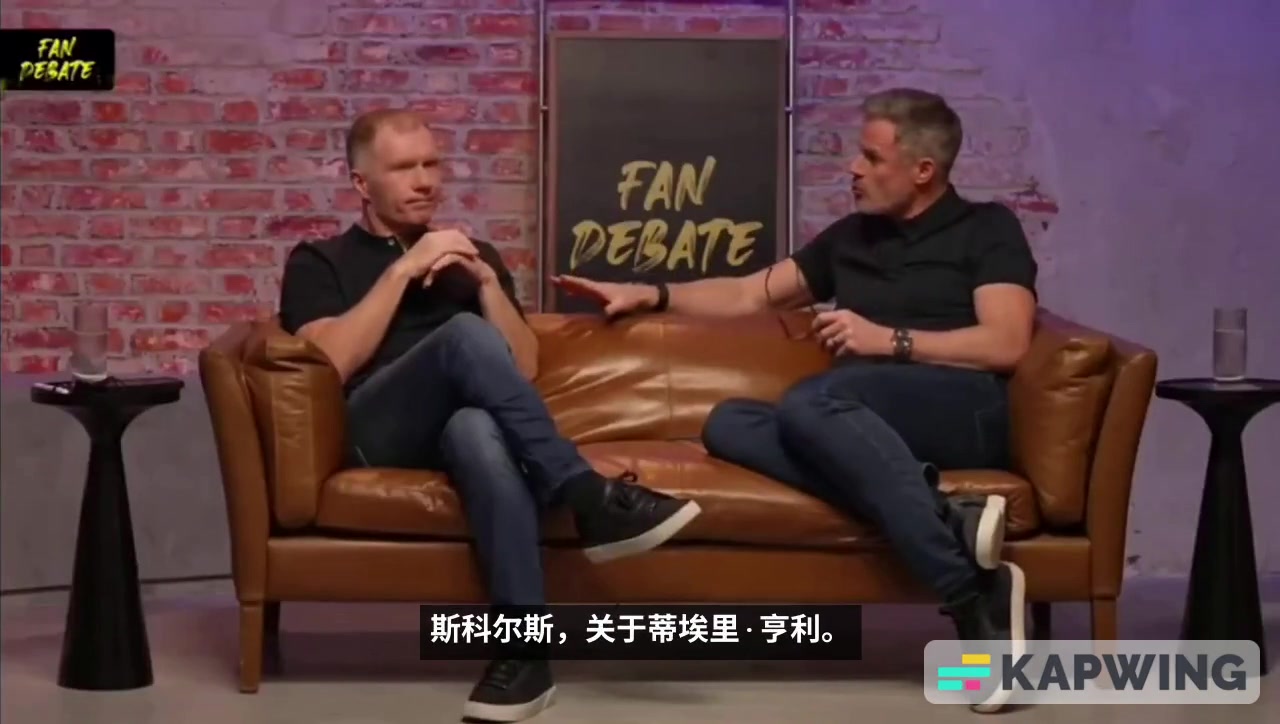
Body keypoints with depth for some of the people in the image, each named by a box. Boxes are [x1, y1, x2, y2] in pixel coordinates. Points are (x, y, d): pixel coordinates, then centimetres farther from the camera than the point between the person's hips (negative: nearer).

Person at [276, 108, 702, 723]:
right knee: (464, 335, -34)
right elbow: (333, 363, -5)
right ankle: (589, 497, -34)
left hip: (463, 424, 2)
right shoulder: (319, 262, 16)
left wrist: (487, 280, 3)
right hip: (375, 431, -2)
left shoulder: (471, 253, 27)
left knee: (479, 428, -39)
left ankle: (526, 647, -45)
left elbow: (523, 367, 15)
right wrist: (404, 269, -5)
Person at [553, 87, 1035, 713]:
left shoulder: (987, 229, 10)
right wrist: (651, 295, 20)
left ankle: (974, 598, -41)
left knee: (807, 402, -35)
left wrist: (890, 340, -9)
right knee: (728, 424, -23)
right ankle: (949, 521, -39)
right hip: (868, 429, 6)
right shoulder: (851, 237, 27)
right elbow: (747, 295, 31)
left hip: (963, 415, -6)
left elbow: (1006, 345, -4)